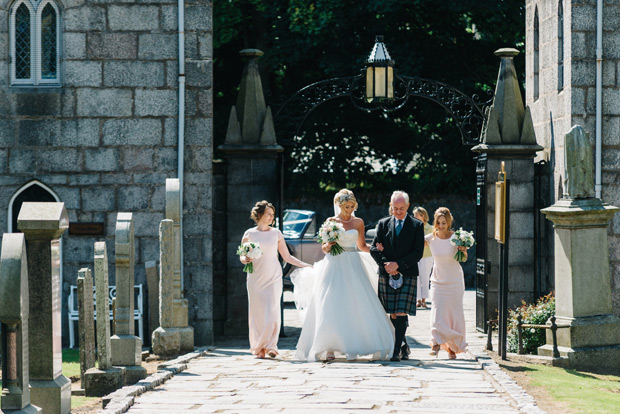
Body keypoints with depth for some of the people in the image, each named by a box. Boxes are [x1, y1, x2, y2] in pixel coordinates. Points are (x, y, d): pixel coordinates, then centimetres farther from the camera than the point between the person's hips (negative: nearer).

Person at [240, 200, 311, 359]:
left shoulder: (276, 233, 7)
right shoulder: (249, 234, 4)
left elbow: (287, 257, 11)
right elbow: (242, 256, 10)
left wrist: (306, 265, 2)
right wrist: (245, 260, -13)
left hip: (273, 277, 0)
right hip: (256, 278, 0)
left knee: (272, 312, -11)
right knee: (257, 313, -2)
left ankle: (270, 346, -7)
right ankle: (259, 349, 5)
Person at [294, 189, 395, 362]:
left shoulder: (358, 222, 10)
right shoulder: (330, 222, 5)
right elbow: (324, 248, 8)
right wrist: (327, 247, -14)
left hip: (354, 267, 2)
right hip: (335, 266, -2)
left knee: (359, 306, -7)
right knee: (331, 308, -8)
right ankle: (329, 348, -8)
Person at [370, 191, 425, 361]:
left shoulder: (417, 225, 4)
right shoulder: (383, 224, 10)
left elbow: (418, 253, -3)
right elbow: (374, 249, 6)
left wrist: (397, 264, -12)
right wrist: (385, 264, -11)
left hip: (407, 275, -3)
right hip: (386, 276, 3)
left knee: (401, 314, -12)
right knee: (393, 314, 6)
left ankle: (397, 351, -13)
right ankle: (403, 347, 19)